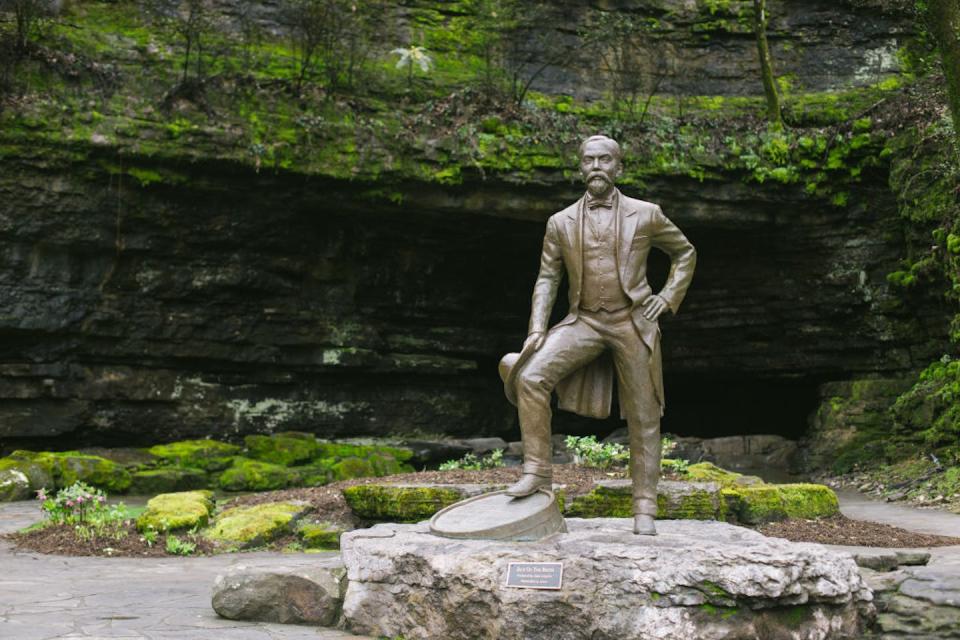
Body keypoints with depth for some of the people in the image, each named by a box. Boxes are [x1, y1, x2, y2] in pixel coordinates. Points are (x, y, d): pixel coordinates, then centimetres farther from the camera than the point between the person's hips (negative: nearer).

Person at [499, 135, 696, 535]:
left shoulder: (645, 215, 2)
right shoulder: (561, 223, 6)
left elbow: (686, 253, 15)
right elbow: (547, 278, 5)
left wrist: (668, 297, 2)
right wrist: (537, 328, -9)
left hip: (633, 322, -1)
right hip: (584, 321, 1)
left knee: (643, 417, 1)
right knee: (530, 377, -22)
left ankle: (645, 510, 9)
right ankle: (537, 470, -12)